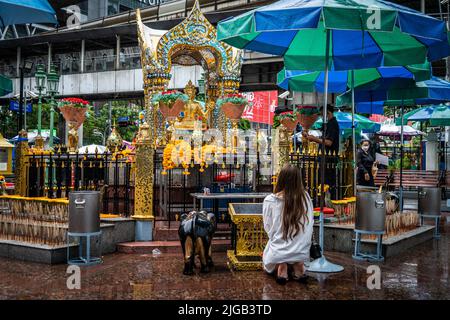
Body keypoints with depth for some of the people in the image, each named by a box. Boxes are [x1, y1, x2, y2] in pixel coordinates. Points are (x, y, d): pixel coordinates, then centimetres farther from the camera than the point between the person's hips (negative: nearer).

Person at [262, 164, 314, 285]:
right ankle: (298, 266, 5)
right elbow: (310, 224, 1)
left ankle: (280, 267, 1)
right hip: (302, 252, 2)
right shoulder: (306, 197, -10)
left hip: (278, 252, -1)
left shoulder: (270, 200, -14)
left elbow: (268, 228, -3)